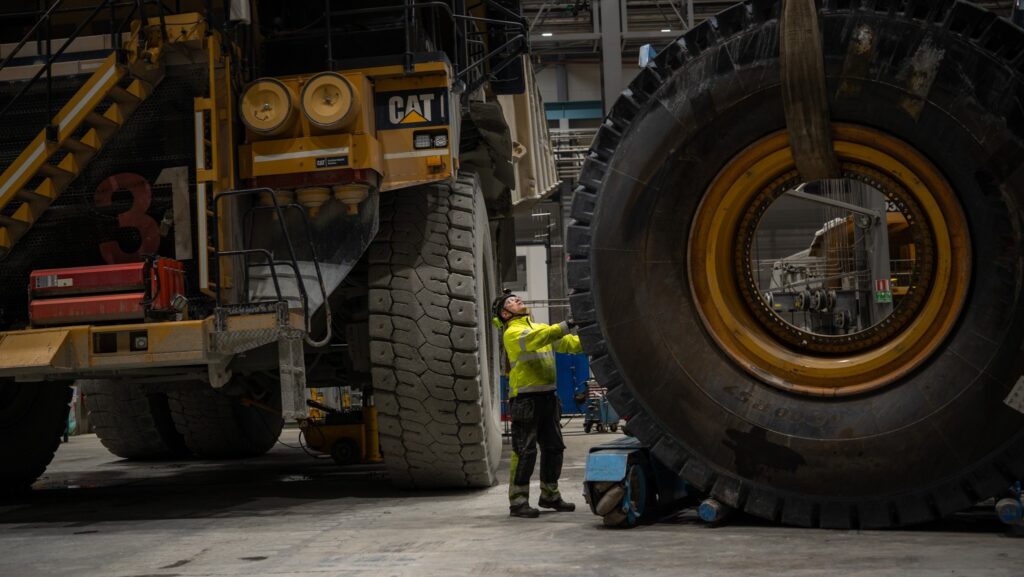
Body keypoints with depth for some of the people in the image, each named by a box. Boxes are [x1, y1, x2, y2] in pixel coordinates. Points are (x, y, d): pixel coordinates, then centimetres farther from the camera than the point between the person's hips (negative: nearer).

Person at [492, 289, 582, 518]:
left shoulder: (540, 327, 19)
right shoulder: (512, 333, -7)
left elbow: (568, 343, 14)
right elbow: (536, 339, -26)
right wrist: (564, 327, -33)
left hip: (547, 395, 8)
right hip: (525, 398, -8)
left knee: (553, 447, 13)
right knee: (525, 451, -7)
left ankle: (549, 495, 26)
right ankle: (518, 501, -1)